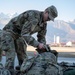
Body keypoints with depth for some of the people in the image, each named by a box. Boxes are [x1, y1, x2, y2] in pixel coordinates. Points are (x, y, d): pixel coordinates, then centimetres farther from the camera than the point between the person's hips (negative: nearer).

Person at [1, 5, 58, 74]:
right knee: (11, 58, -19)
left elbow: (41, 38, 3)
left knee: (23, 58, 3)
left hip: (19, 36, 9)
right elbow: (24, 34, -37)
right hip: (9, 32, -8)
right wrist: (37, 44, -40)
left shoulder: (44, 24, -3)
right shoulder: (33, 15, -32)